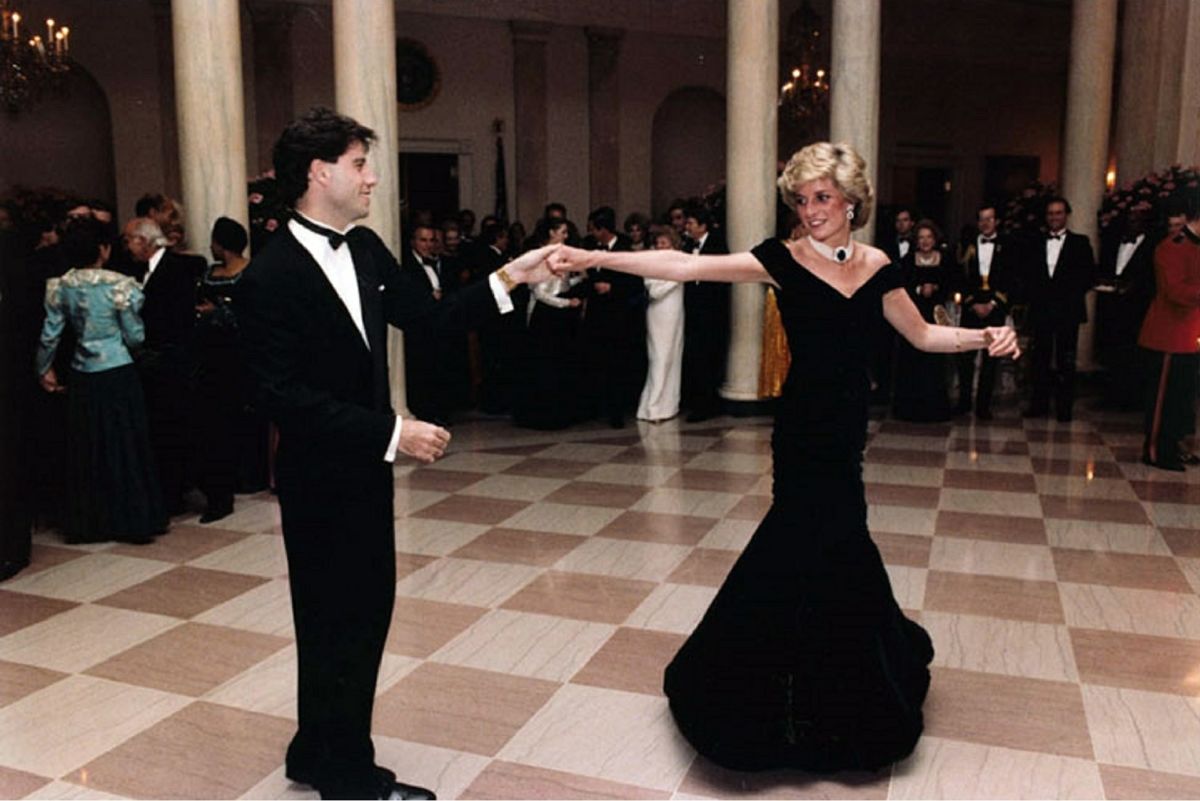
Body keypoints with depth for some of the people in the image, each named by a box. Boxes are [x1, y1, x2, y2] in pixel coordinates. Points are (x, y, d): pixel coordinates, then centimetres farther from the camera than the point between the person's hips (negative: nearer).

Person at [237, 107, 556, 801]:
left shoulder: (366, 249, 4)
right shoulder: (271, 276, -19)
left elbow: (430, 316, 9)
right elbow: (287, 397, -23)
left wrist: (509, 278, -1)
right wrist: (393, 432, -25)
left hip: (365, 468, 8)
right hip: (320, 480, -8)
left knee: (366, 608, 17)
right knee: (338, 620, 7)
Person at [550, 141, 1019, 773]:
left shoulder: (876, 267, 6)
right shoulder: (784, 260, -8)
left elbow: (922, 335, 15)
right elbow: (688, 267, -17)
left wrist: (984, 337, -2)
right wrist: (592, 259, -25)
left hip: (846, 424, 4)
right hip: (806, 427, -4)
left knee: (823, 543, 11)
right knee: (823, 546, 0)